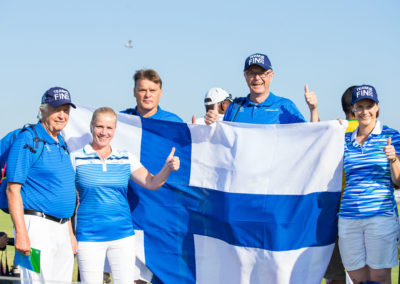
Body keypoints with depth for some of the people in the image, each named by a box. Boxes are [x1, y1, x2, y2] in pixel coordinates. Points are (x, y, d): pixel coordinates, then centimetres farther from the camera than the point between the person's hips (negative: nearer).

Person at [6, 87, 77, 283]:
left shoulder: (61, 145, 18)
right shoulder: (27, 140, -7)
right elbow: (13, 189, -13)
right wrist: (21, 233, -21)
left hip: (61, 229, 8)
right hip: (36, 225, -8)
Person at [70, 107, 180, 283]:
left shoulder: (126, 159, 7)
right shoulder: (76, 159, -2)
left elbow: (151, 183, 0)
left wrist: (168, 168, -20)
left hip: (123, 235, 3)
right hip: (89, 236, -2)